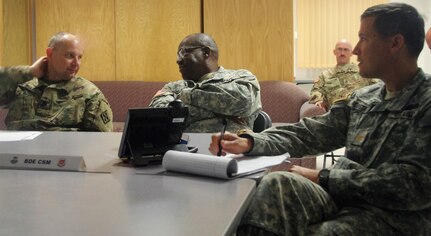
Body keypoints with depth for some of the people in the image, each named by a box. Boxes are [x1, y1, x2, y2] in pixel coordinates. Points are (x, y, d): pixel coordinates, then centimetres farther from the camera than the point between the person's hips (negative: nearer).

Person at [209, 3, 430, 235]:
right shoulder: (362, 99, 13)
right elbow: (309, 132, 11)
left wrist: (322, 178, -17)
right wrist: (249, 142, -6)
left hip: (395, 215, -6)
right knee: (276, 184, -22)